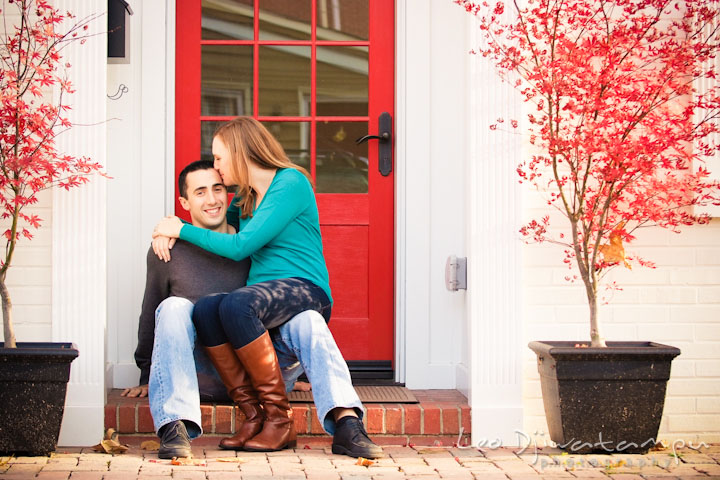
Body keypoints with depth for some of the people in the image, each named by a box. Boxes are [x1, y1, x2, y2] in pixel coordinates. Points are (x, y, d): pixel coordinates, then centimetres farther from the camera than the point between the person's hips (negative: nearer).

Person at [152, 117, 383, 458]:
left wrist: (184, 230, -2)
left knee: (236, 304, -37)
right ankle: (254, 416, -26)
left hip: (303, 289, -7)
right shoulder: (245, 198, 21)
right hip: (262, 293, 7)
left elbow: (240, 246, -12)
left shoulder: (290, 184, -6)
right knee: (204, 309, -25)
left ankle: (279, 419, -30)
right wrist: (170, 229, 18)